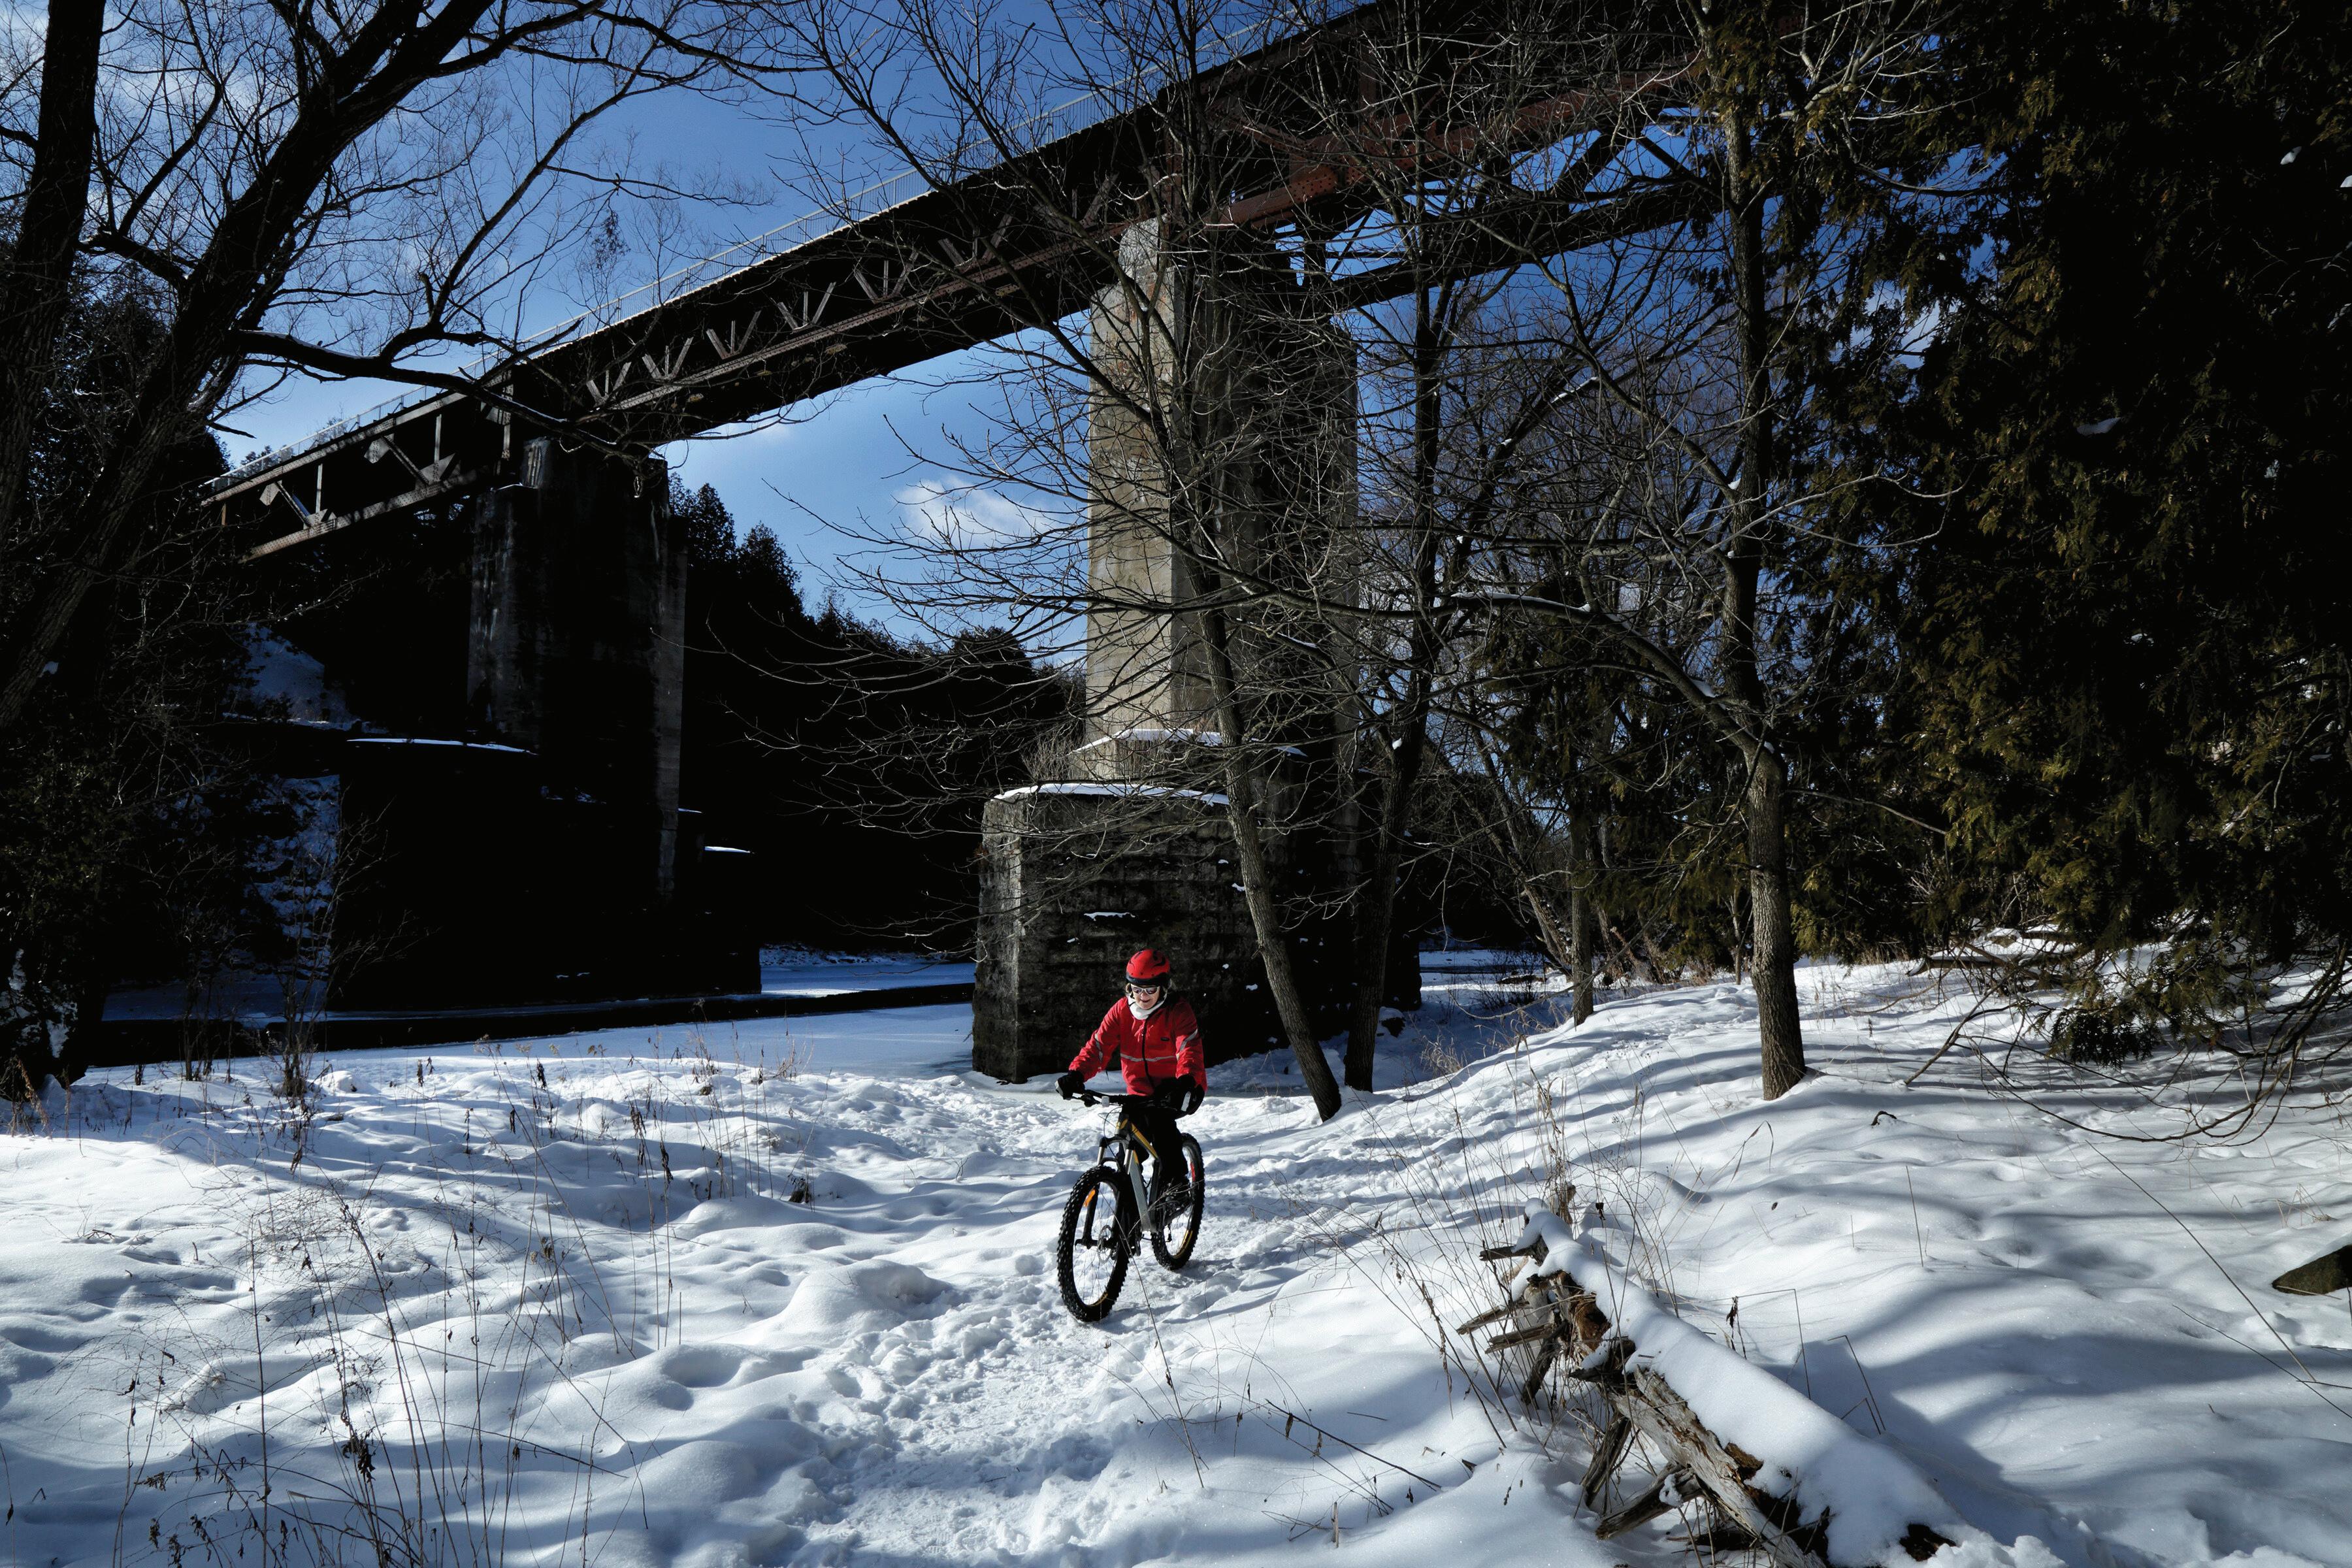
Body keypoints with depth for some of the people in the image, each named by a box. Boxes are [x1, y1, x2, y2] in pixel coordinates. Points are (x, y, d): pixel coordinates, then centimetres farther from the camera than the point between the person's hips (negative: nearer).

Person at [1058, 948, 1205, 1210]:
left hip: (1175, 1089, -5)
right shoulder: (1122, 1010, -1)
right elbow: (1099, 1045, -10)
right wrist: (1076, 1074, -28)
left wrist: (1185, 1080, -49)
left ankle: (1173, 1184, -29)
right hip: (1141, 1093, 5)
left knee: (1157, 1115, -36)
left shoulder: (1178, 1011, -13)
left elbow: (1189, 1048, -28)